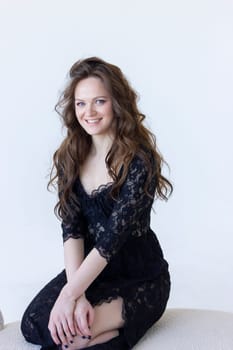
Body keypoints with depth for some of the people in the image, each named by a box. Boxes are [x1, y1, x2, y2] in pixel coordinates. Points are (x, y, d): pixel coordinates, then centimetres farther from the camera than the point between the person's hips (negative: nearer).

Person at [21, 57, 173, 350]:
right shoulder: (70, 157, -1)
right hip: (89, 268, 6)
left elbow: (115, 234, -23)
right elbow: (71, 229, -9)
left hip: (140, 279, -5)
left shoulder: (140, 160, -18)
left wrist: (71, 293, -24)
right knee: (32, 325, -14)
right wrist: (77, 293, -21)